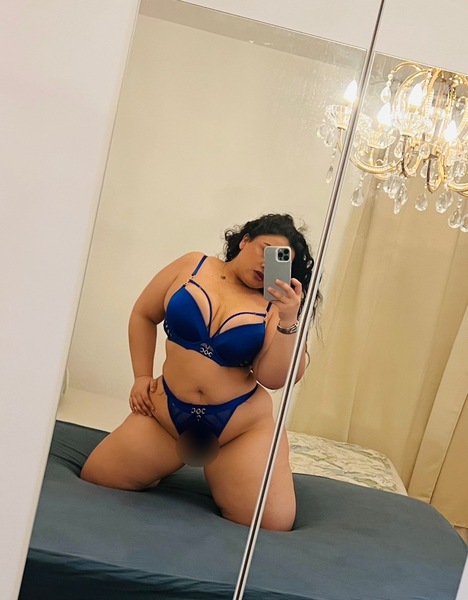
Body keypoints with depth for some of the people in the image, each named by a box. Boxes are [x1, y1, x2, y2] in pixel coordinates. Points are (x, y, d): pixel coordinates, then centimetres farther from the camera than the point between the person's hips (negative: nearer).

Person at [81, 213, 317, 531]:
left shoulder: (274, 306, -5)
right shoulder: (193, 266, 1)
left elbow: (274, 378, -13)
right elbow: (143, 316, 10)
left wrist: (287, 321, -24)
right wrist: (142, 377, 4)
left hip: (244, 427, -1)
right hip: (167, 413, 2)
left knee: (274, 525, -11)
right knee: (95, 481, 1)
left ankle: (218, 474, 18)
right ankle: (171, 464, 25)